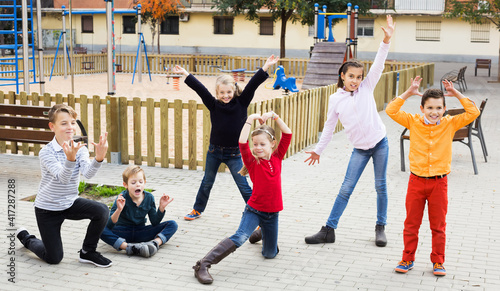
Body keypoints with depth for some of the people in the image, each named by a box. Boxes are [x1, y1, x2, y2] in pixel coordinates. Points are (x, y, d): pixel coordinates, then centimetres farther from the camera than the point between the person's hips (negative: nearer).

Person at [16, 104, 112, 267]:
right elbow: (62, 177, -35)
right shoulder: (46, 153, -21)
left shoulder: (80, 149, -9)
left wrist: (99, 158, -48)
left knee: (102, 211, -24)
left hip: (71, 203, 4)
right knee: (54, 258, 1)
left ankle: (88, 252, -1)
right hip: (47, 209, -4)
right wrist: (70, 159, -55)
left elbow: (88, 173, -28)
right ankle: (25, 237, 33)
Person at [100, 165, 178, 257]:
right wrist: (119, 210, -39)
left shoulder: (149, 197, -4)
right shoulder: (122, 198, -15)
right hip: (122, 234, -3)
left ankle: (155, 243, -35)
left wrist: (161, 208, -12)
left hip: (141, 234, 3)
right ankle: (128, 247, -42)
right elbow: (109, 225, -23)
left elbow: (155, 222, 2)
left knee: (172, 224, -11)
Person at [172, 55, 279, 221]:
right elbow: (200, 89, -9)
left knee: (244, 186, -1)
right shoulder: (214, 105, -5)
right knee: (207, 183, 19)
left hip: (234, 153, -2)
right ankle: (197, 210, 38)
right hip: (214, 151, 3)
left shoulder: (241, 103, -8)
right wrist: (185, 73, -12)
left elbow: (252, 85, -15)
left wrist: (266, 67, -20)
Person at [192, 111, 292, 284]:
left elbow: (288, 134, -3)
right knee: (240, 237, -28)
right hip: (254, 209, -4)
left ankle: (263, 233, 49)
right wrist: (250, 120, -19)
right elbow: (242, 143, -24)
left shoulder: (277, 157, 2)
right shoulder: (252, 161, -7)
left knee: (270, 254, 14)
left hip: (272, 213, 4)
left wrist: (274, 116, -10)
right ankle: (203, 265, -30)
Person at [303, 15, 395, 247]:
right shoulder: (336, 99, -1)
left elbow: (378, 65, -13)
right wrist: (318, 149, 11)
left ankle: (380, 227, 22)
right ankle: (328, 230, 6)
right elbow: (329, 126, 7)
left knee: (381, 186, 7)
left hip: (380, 143, 0)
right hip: (360, 149, 0)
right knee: (346, 189, 0)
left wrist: (386, 41, -25)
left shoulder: (367, 87, -2)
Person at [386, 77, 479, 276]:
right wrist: (408, 93, -12)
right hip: (416, 181, 0)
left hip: (439, 183, 0)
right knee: (411, 224, 10)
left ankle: (438, 262, 24)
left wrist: (456, 94, -9)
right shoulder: (413, 122, -2)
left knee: (438, 226, 10)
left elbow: (473, 113, -6)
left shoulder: (450, 124, -1)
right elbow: (391, 110, -8)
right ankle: (407, 259, 23)